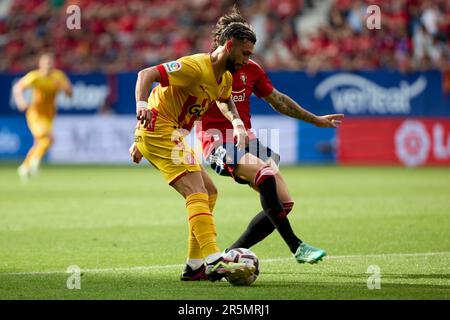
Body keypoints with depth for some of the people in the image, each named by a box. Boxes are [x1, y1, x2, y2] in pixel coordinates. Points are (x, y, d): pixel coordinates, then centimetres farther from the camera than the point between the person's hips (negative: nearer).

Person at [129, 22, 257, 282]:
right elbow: (146, 74, -24)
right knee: (197, 194, -20)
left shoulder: (225, 78, 12)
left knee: (209, 192, 12)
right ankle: (215, 263, -30)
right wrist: (142, 105, -41)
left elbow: (224, 100, 36)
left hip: (172, 136, 10)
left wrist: (238, 123, 17)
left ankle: (194, 267, 15)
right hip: (158, 130, -10)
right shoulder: (196, 67, -18)